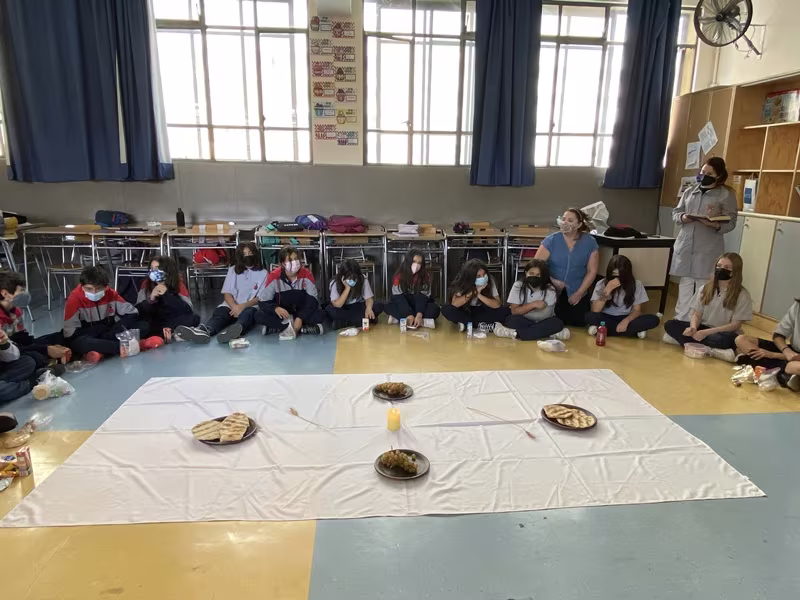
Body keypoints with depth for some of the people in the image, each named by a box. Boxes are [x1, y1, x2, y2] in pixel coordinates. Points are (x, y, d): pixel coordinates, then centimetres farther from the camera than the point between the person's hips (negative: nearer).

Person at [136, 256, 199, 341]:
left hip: (174, 322, -1)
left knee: (195, 318, -29)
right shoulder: (146, 284, -3)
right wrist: (150, 299, -27)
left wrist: (167, 295, -27)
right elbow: (138, 310, -8)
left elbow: (189, 311, -19)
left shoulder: (178, 284, -6)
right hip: (154, 323, 1)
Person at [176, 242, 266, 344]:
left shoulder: (263, 273, 9)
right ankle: (203, 331, -65)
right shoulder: (233, 270, 16)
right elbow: (227, 293, 7)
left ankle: (232, 331, -74)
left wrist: (243, 306, -18)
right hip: (232, 306, 3)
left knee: (247, 313, -39)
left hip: (251, 307, -3)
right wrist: (235, 307, -15)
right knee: (219, 313, -31)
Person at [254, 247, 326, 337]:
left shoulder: (306, 274, -14)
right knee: (259, 316, -26)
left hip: (302, 312, -1)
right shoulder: (274, 276, -14)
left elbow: (312, 301, -17)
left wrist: (300, 318, -31)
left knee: (320, 314, -29)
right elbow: (263, 302, -13)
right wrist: (276, 308, -35)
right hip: (282, 314, 1)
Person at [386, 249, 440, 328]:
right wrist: (409, 314, -34)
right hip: (404, 306, 0)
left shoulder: (425, 275, -9)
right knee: (389, 307, -28)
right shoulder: (399, 275, -11)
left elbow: (423, 297, -19)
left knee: (435, 309, -28)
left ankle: (400, 319, -32)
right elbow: (399, 297, -19)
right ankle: (423, 322, -35)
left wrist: (419, 315, -36)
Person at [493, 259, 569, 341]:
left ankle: (515, 333, -32)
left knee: (557, 323, -31)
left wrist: (522, 310, -11)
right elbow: (514, 311, -12)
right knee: (511, 320, -31)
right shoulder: (518, 286, -7)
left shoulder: (549, 290, -9)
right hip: (524, 322, 0)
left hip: (541, 323, 0)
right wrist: (533, 304, -22)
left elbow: (545, 315, -13)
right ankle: (552, 334, -30)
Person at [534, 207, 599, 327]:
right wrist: (552, 281, -19)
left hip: (577, 293, 1)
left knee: (578, 323, -2)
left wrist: (579, 293, -6)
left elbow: (592, 271, -2)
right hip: (553, 291, -1)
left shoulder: (590, 242, -6)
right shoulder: (551, 240, -11)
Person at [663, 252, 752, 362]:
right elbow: (696, 314, 1)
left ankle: (683, 340, -27)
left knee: (726, 339, -40)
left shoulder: (742, 295, -9)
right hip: (702, 329, 4)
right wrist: (693, 328, -23)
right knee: (670, 324, -20)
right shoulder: (705, 289, 3)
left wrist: (706, 332, -23)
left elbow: (735, 325, -12)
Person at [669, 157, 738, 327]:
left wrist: (716, 225, -23)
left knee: (703, 287, -7)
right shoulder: (690, 191, 11)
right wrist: (682, 217, -8)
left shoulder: (727, 195, -1)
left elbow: (731, 223, -3)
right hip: (685, 245, 4)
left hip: (708, 248, -4)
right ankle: (681, 321, 16)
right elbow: (675, 212, 14)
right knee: (685, 282, 8)